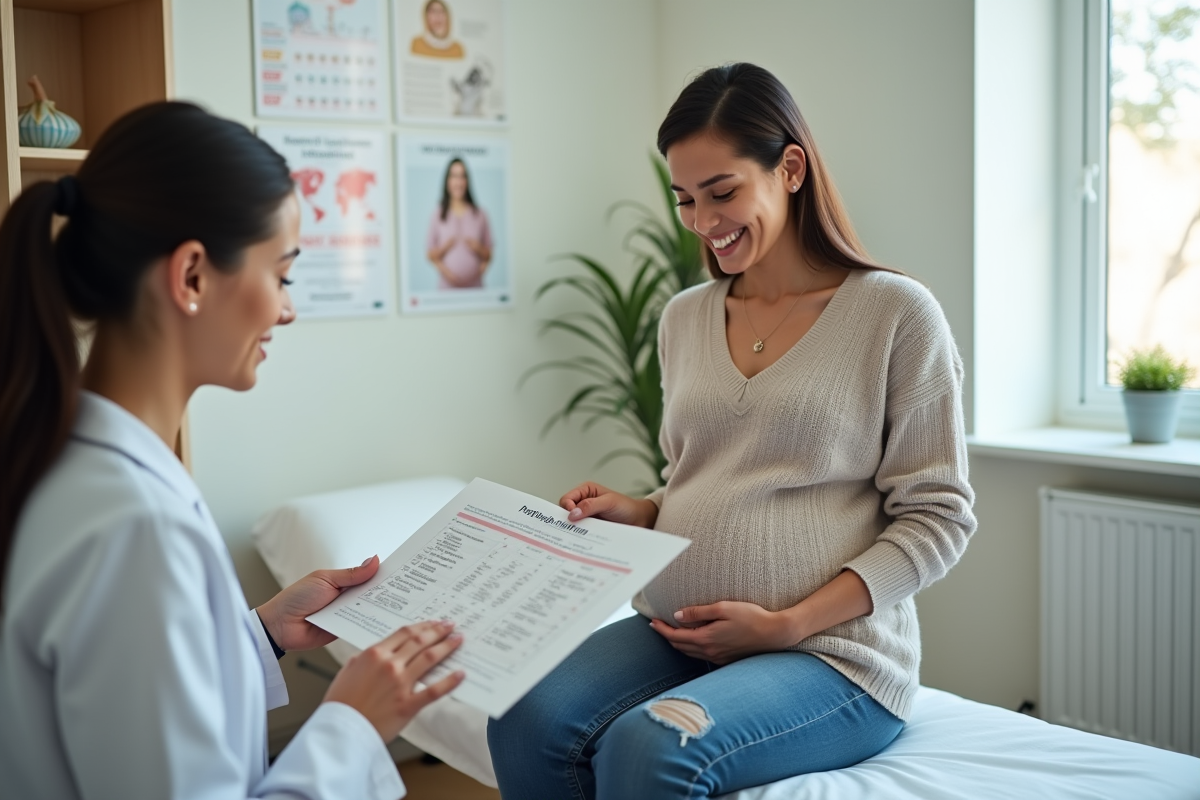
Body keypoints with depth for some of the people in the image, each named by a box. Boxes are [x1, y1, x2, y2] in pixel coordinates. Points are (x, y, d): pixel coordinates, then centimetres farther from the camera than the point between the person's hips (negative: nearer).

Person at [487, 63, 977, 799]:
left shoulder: (896, 313, -4)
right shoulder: (685, 319, 13)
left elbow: (937, 517, -5)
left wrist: (787, 624, -13)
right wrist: (631, 513, 0)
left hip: (833, 649, -4)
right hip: (677, 633, 5)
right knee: (528, 720, -25)